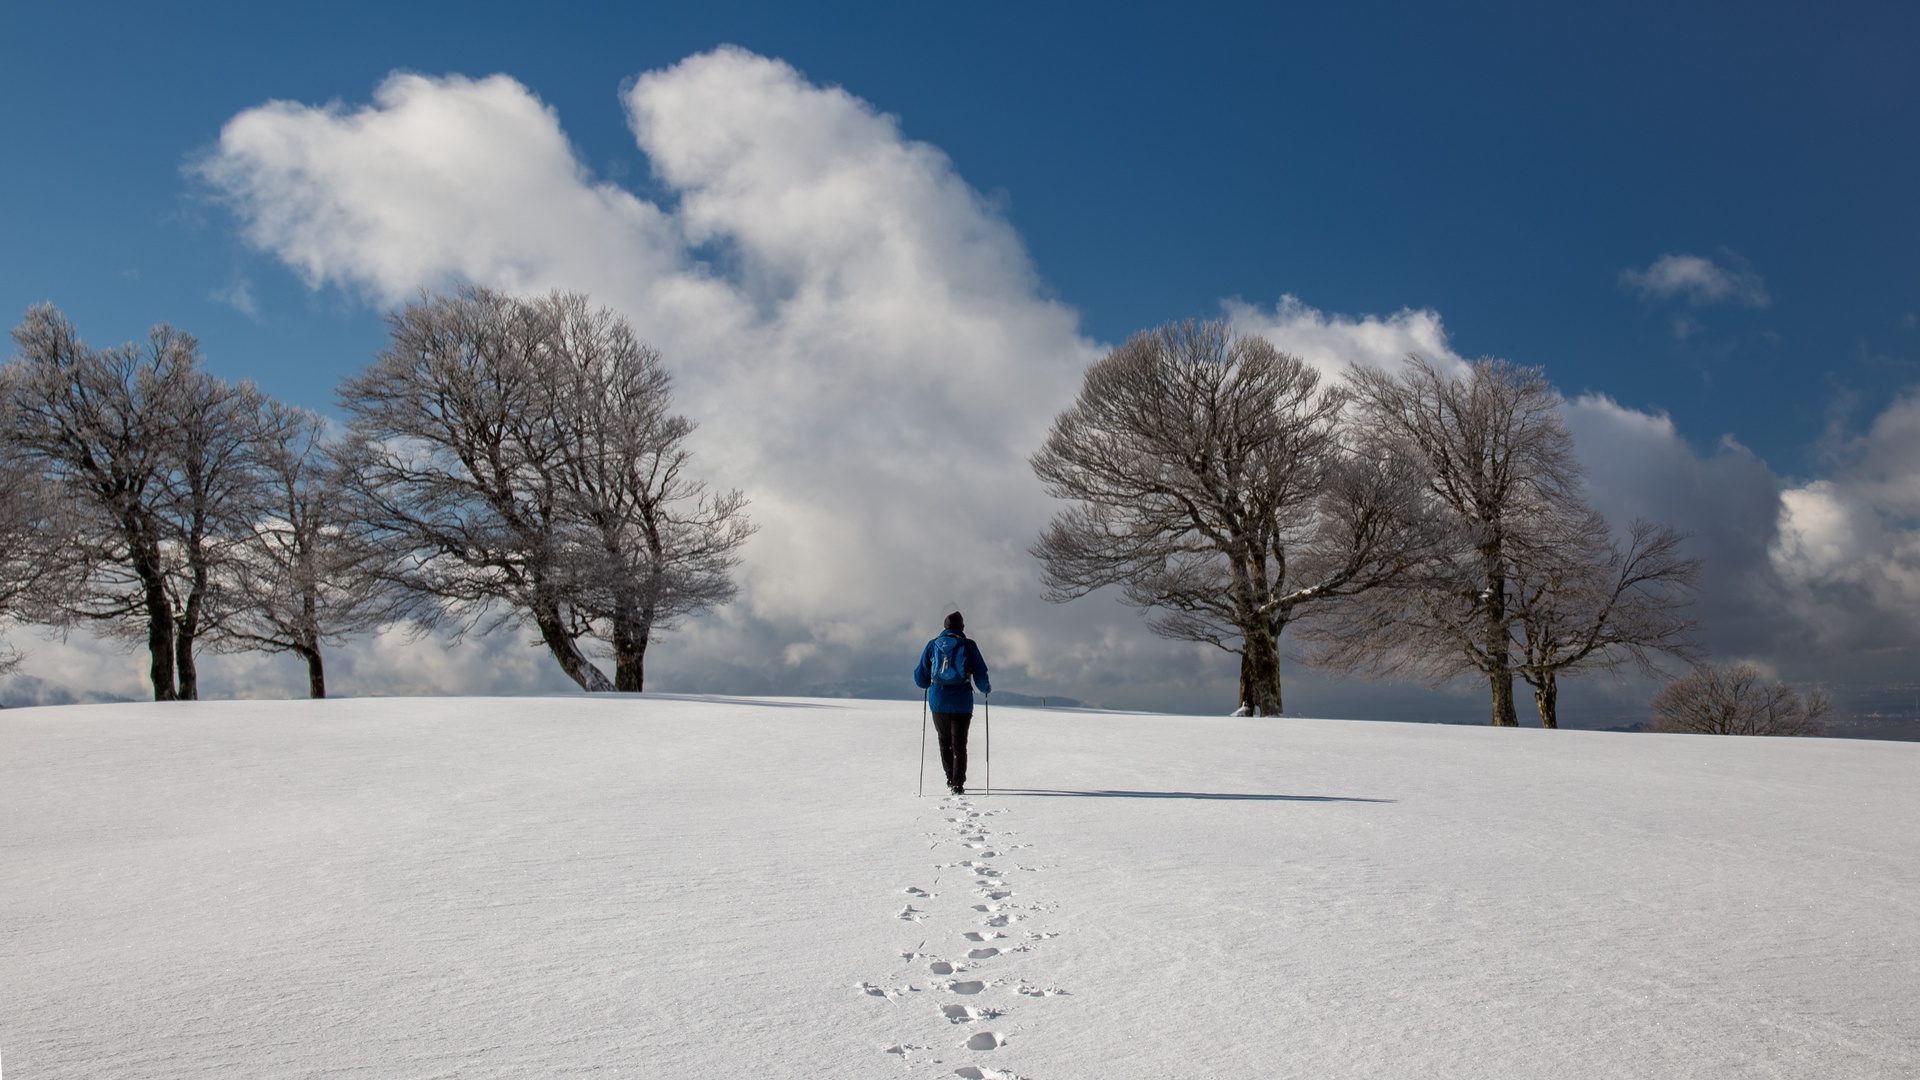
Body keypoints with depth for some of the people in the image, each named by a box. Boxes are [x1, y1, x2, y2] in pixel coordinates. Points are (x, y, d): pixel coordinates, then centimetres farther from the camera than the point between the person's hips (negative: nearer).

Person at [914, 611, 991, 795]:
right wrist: (986, 688, 17)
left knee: (944, 742, 17)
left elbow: (920, 677, 8)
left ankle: (951, 779, 18)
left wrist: (927, 685, 30)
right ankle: (957, 785, -1)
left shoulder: (932, 645, 4)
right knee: (959, 744, 4)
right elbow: (980, 674, -3)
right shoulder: (968, 645, -3)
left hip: (937, 702, 2)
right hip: (961, 703, -2)